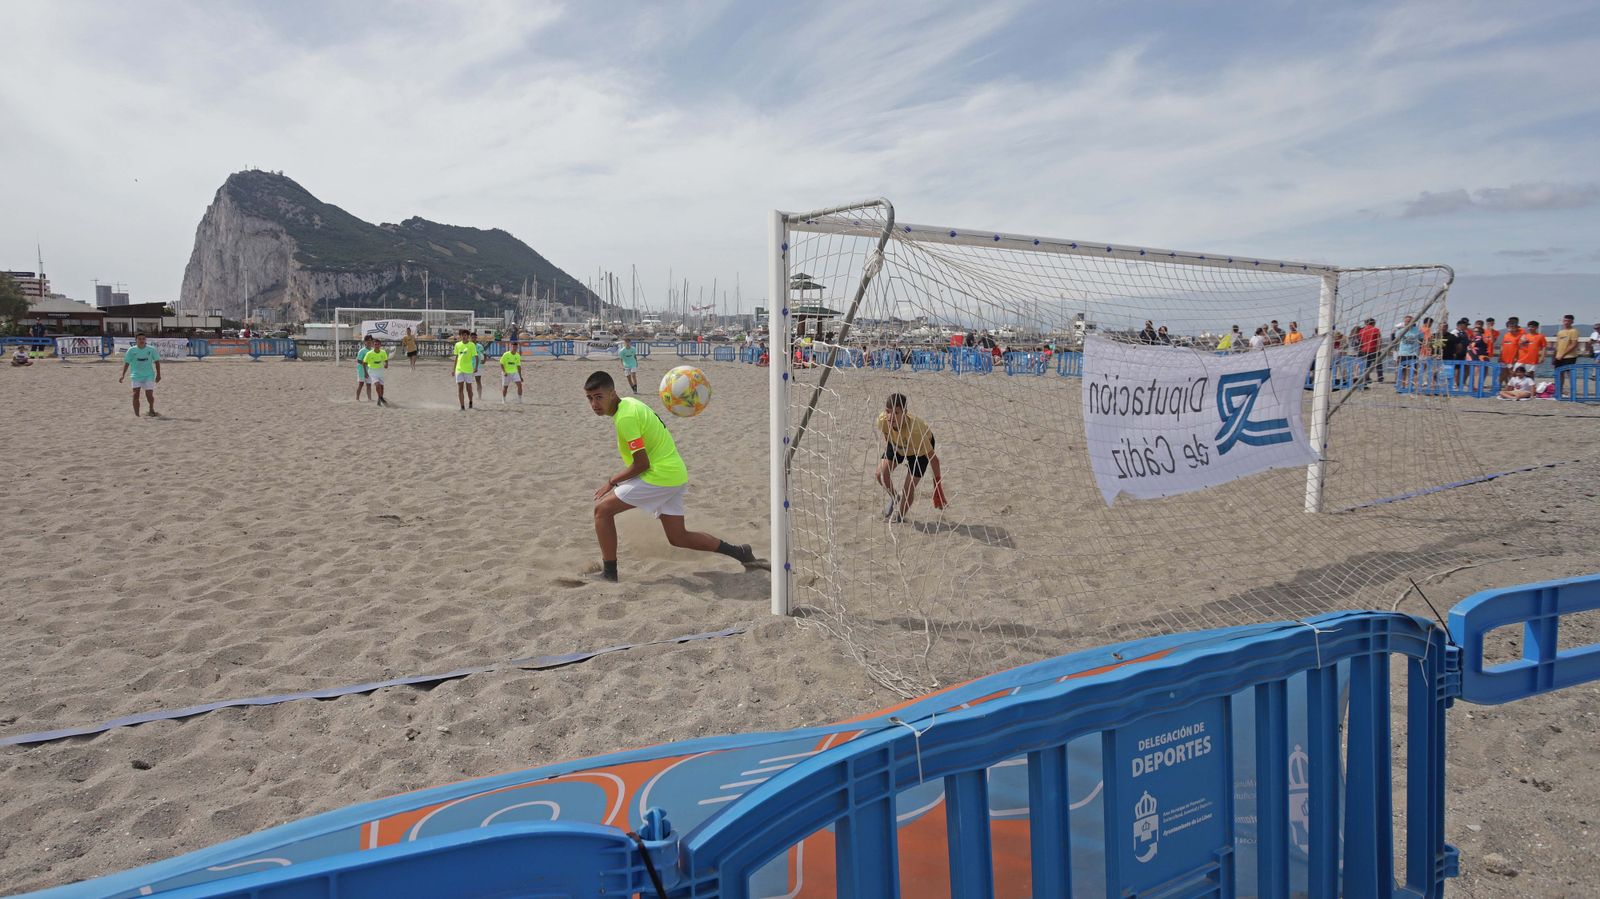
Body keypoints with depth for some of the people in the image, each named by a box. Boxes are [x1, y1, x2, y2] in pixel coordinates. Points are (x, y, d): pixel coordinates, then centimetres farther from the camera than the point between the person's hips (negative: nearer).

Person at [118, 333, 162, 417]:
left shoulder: (151, 349, 0)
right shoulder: (131, 350, -1)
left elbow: (157, 361, 8)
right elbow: (127, 363, 4)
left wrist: (158, 374, 6)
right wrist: (123, 375, -2)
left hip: (149, 376, 0)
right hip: (136, 376, 0)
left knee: (149, 395, -5)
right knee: (135, 394, -9)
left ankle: (151, 411, 22)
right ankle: (136, 414, -2)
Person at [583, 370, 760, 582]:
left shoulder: (625, 418, -19)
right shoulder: (628, 403, 10)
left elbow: (641, 464, -19)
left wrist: (611, 482, -7)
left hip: (661, 476, -10)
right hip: (676, 474, 10)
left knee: (602, 508, -4)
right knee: (679, 538, 15)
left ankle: (609, 572, 0)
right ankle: (740, 552, 19)